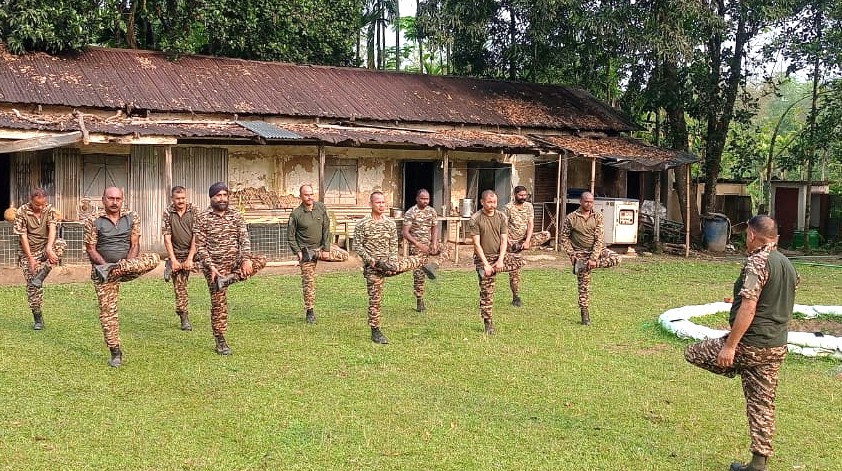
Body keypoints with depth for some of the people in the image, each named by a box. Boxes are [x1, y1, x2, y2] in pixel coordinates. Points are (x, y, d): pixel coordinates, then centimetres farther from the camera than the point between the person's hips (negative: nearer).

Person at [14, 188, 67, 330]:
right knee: (32, 285, -5)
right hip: (29, 252, -1)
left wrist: (49, 247, -35)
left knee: (61, 243, -31)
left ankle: (41, 275, -27)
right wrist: (30, 258, -16)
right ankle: (38, 319, 7)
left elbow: (52, 228, -18)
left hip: (45, 248, 1)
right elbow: (23, 236, -12)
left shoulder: (50, 210, -5)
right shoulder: (22, 212, -12)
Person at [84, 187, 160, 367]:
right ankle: (115, 352, 5)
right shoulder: (94, 220, -6)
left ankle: (111, 272, -25)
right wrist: (106, 265, -18)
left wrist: (128, 264, -16)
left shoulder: (132, 217, 1)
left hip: (127, 265, 2)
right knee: (107, 310, -5)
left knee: (154, 258, -25)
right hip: (103, 266, -2)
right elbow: (90, 249, -6)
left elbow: (135, 244, -1)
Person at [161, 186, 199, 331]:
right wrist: (173, 259, -13)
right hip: (176, 254, 0)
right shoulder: (168, 213, -3)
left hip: (193, 252, 0)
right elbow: (167, 238, -6)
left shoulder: (194, 211, -7)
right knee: (179, 286, 1)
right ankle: (184, 318, 10)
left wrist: (190, 258, -17)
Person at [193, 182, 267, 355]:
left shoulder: (236, 216, 5)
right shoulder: (202, 219, -4)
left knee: (261, 260, -21)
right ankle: (220, 341, 9)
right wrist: (211, 266, -19)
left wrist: (247, 259, -20)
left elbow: (244, 238, -4)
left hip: (235, 261, 4)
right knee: (218, 304, -3)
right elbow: (200, 247, -8)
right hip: (215, 265, -3)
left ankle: (228, 279, -20)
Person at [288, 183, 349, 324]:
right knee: (308, 282, -4)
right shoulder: (296, 214, -13)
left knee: (344, 256, -9)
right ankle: (309, 312, 8)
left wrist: (326, 249, -11)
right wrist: (298, 252, -15)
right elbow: (290, 236, -6)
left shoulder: (321, 207, -5)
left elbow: (326, 229, -5)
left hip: (322, 246, 4)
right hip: (305, 249, -4)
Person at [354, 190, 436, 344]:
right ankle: (375, 332, 10)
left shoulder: (390, 224, 4)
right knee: (375, 299, -2)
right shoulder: (362, 224, -7)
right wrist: (370, 259, -18)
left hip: (388, 263, 4)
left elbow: (394, 245, 7)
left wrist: (392, 262, -7)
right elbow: (358, 246, -7)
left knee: (417, 260, -4)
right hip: (372, 267, -4)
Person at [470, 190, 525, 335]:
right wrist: (485, 263, -19)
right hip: (483, 257, -4)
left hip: (500, 255, 4)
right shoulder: (475, 219, -9)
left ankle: (490, 271, -12)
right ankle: (489, 324, 6)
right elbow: (476, 244, -13)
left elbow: (504, 240, -2)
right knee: (486, 292, -3)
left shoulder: (501, 217, 2)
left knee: (521, 262, -17)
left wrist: (500, 260, -16)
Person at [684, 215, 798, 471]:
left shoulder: (757, 262, -16)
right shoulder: (788, 265, 12)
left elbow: (748, 308, -23)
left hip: (750, 344, -8)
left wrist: (730, 345, -21)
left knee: (693, 353, 9)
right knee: (763, 405, 12)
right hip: (777, 347, 8)